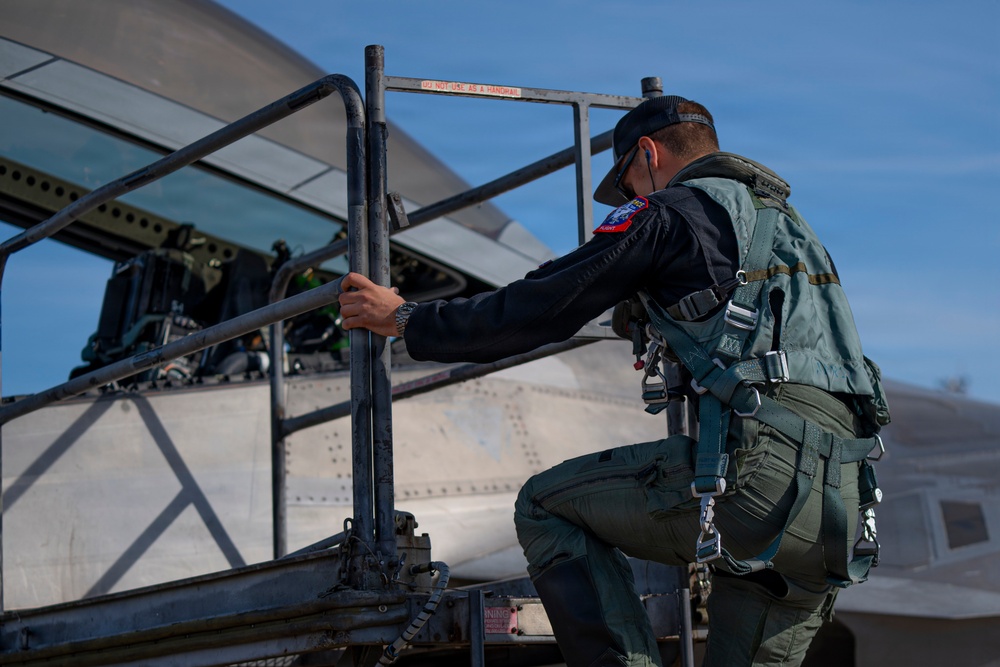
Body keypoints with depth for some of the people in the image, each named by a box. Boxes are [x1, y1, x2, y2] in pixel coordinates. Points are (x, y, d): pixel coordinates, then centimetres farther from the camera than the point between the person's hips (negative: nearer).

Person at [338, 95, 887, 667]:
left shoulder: (670, 212, 5)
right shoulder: (789, 224, 30)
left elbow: (540, 310, 5)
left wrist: (406, 320, 17)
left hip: (761, 470, -8)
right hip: (841, 503, 8)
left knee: (546, 508, 7)